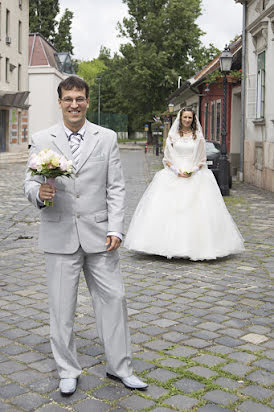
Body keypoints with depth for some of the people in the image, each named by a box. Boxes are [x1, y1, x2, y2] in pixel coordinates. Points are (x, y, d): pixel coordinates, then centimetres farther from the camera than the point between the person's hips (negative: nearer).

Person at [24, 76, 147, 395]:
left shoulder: (107, 138, 5)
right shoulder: (42, 140, 4)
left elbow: (115, 187, 2)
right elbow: (30, 183, 4)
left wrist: (115, 229, -7)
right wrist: (39, 193, -21)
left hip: (98, 234, 1)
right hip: (60, 236, 0)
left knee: (113, 299, 5)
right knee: (61, 307, 7)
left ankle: (119, 367, 23)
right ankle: (68, 371, 25)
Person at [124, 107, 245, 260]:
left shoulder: (198, 136, 8)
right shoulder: (173, 136, 8)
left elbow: (202, 159, 9)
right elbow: (167, 159, 7)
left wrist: (193, 171, -8)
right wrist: (177, 171, -8)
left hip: (195, 177, 0)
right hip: (174, 176, 0)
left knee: (197, 210, -8)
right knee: (169, 209, -8)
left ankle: (195, 246, -2)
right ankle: (168, 244, -3)